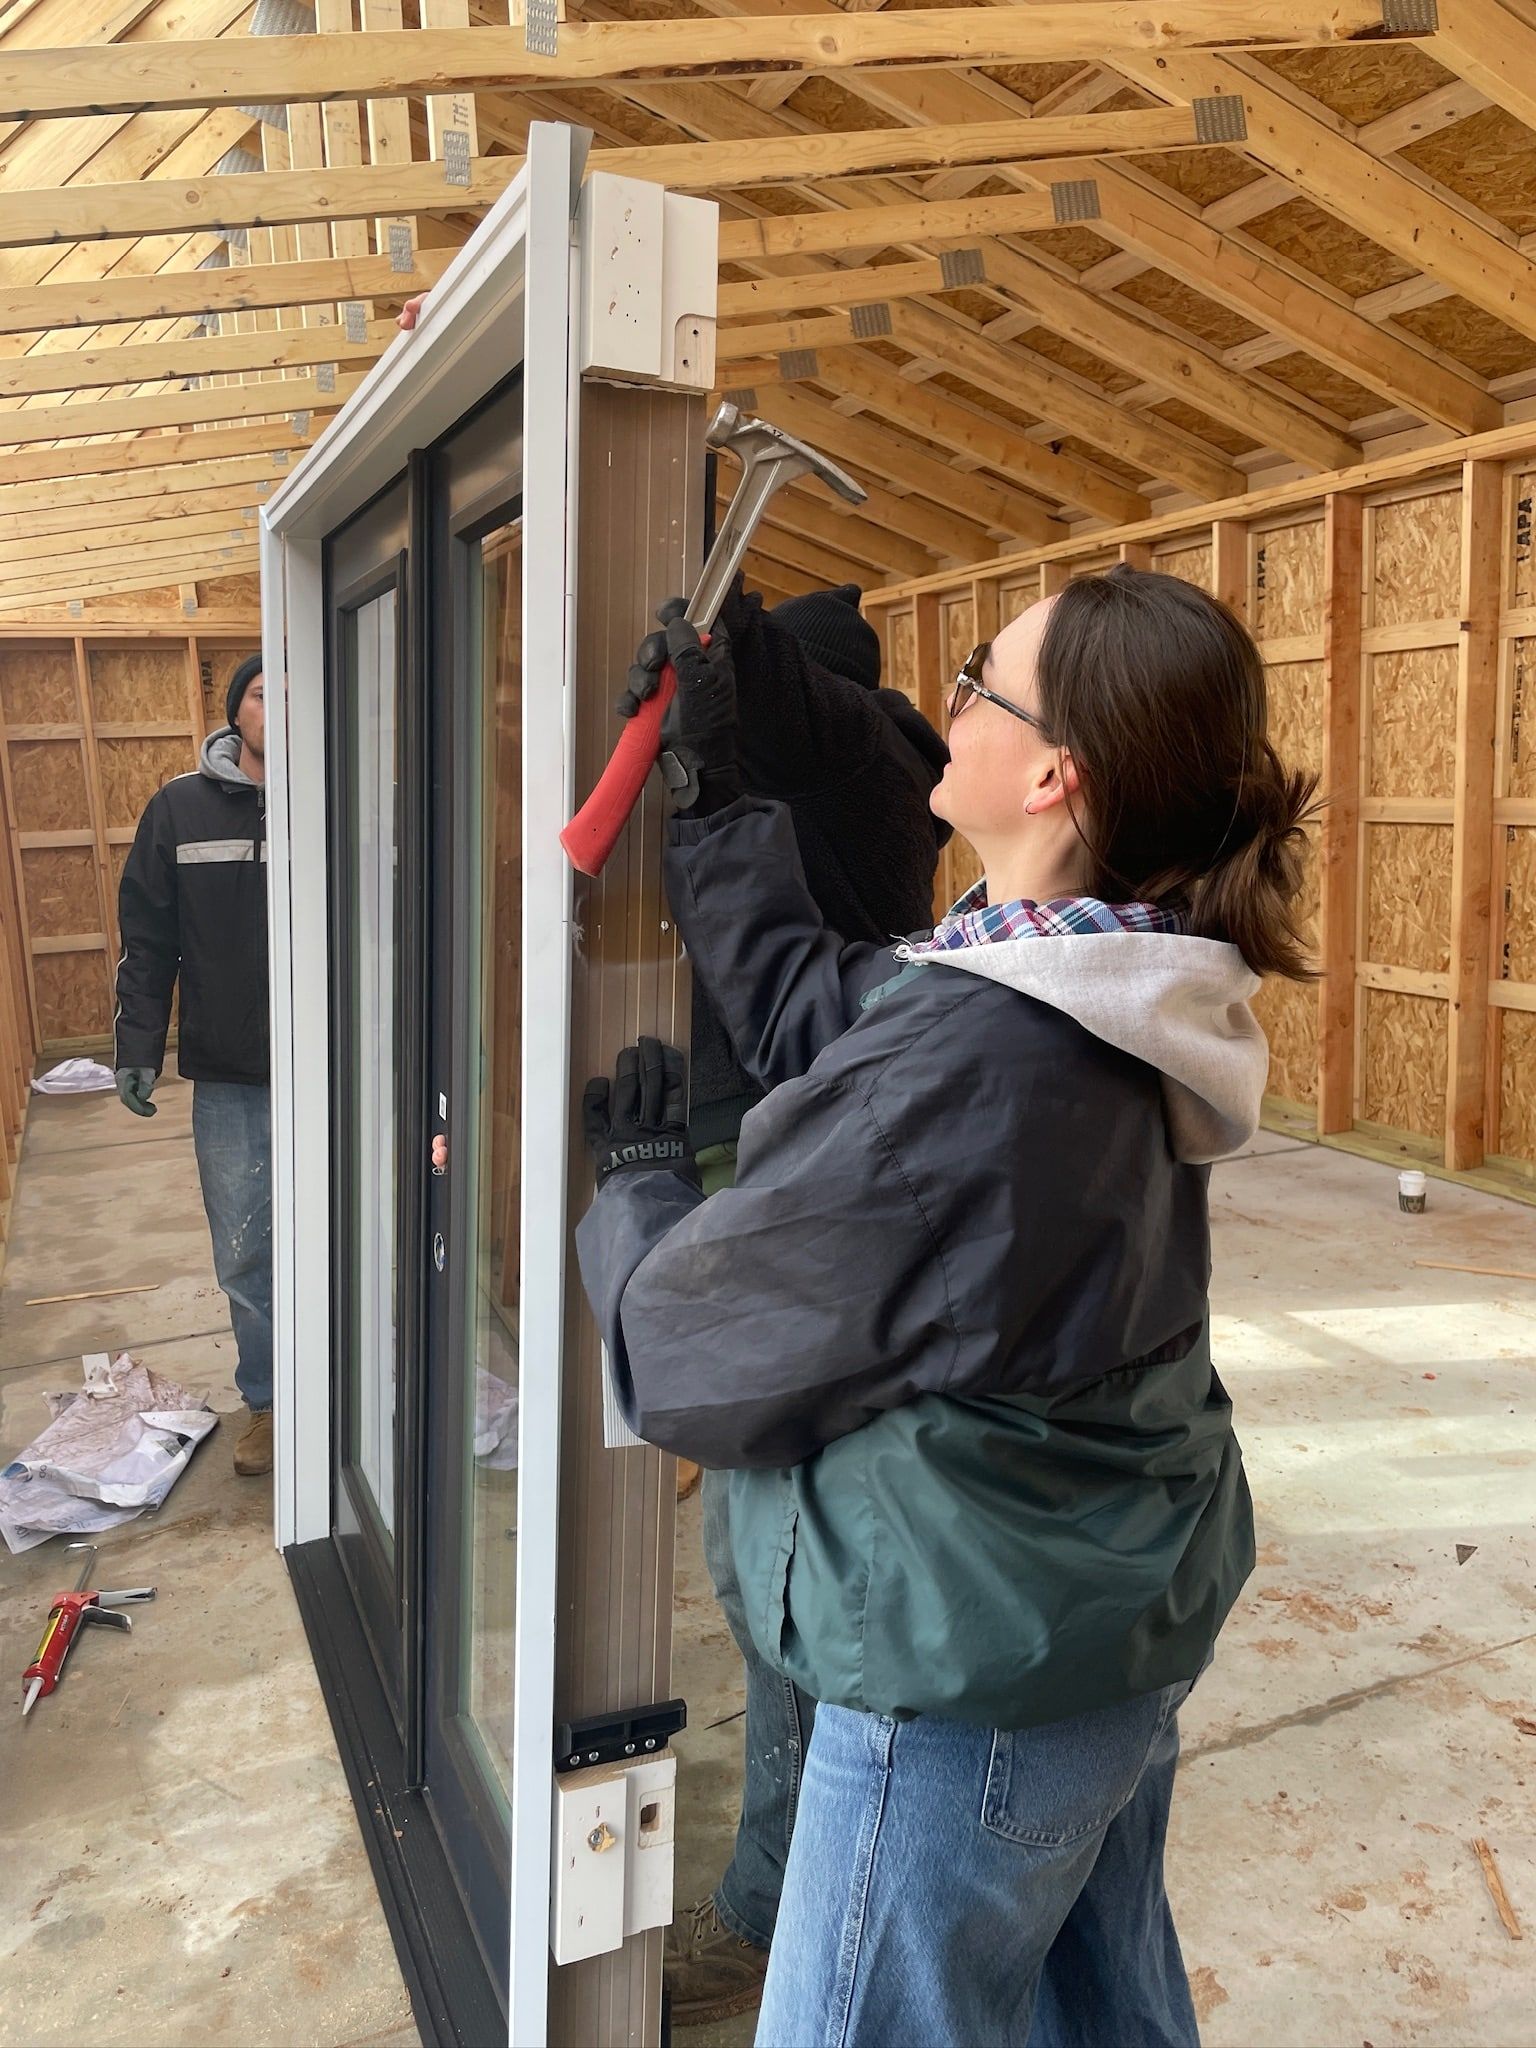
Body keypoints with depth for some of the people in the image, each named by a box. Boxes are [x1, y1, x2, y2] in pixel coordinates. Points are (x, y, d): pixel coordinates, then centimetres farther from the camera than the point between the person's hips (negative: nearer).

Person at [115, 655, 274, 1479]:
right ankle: (266, 1401, 28)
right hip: (229, 1081, 1)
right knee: (244, 1255, 9)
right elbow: (147, 941, 3)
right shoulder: (180, 809, 0)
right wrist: (137, 1049, -2)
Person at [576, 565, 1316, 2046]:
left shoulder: (958, 1061, -32)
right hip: (1129, 1629, 9)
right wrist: (716, 799, 10)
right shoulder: (1118, 1002, -3)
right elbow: (813, 1006, 7)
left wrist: (637, 1179, -1)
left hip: (968, 1682, -9)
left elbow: (692, 1364, -20)